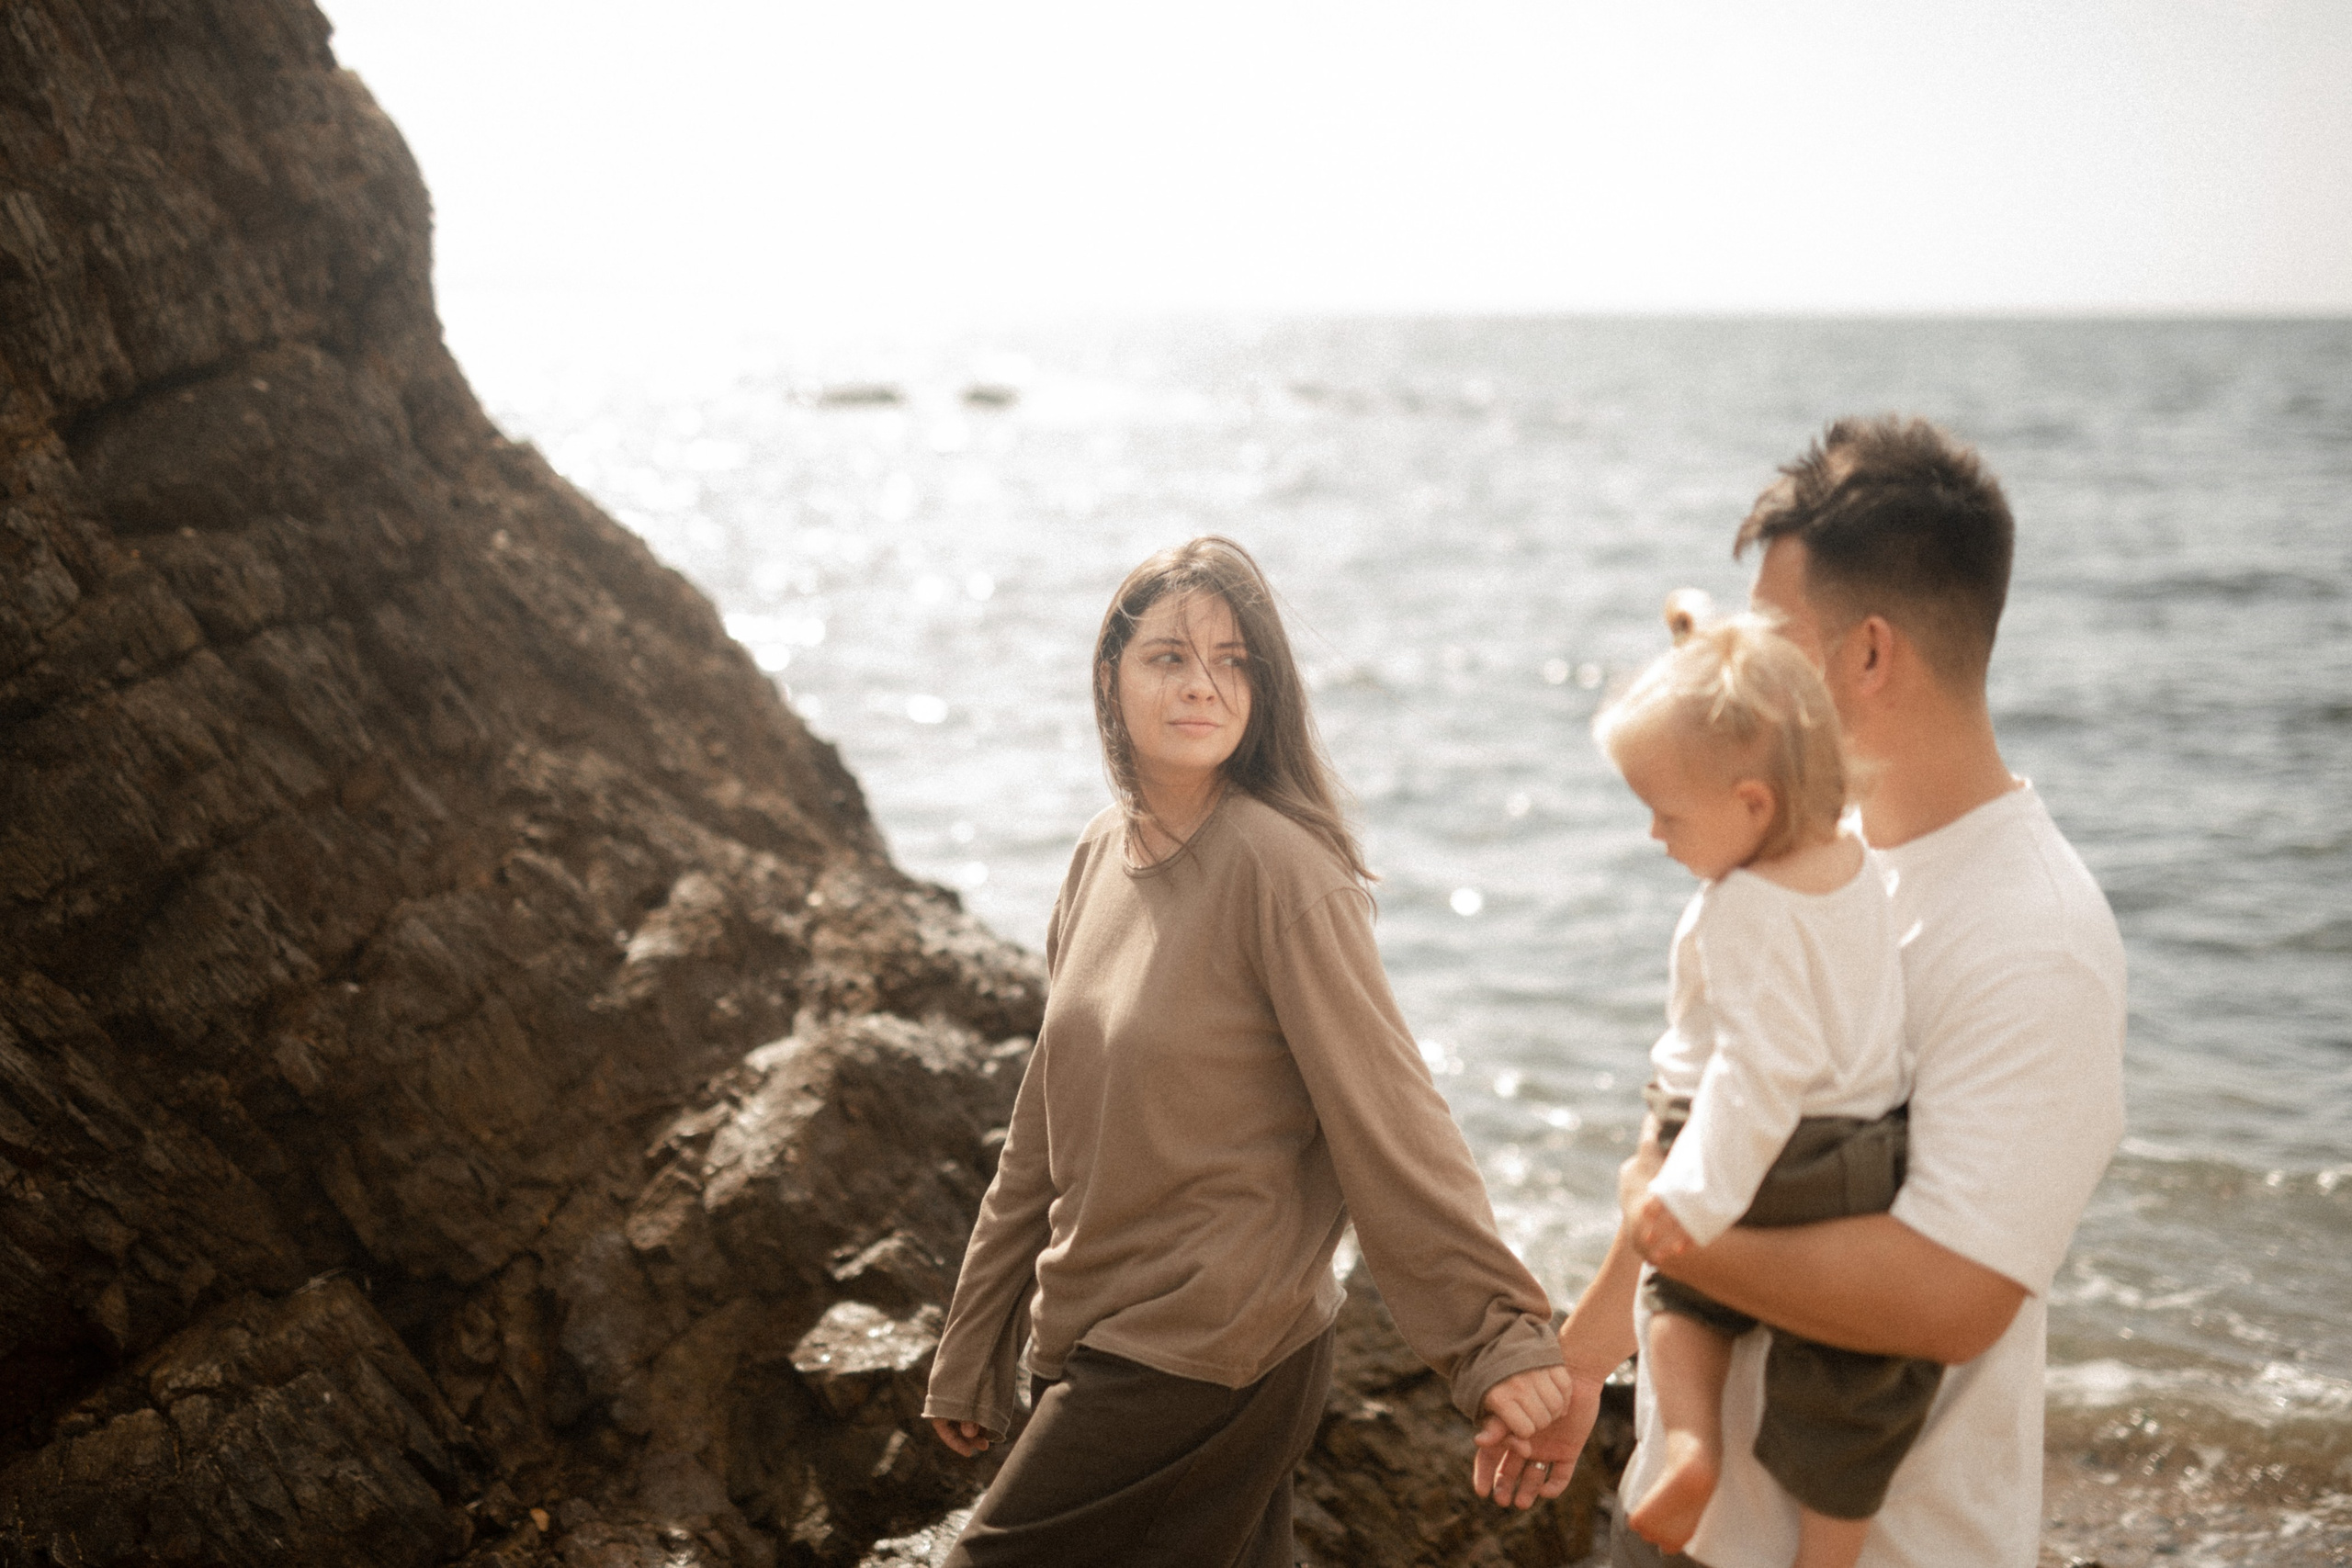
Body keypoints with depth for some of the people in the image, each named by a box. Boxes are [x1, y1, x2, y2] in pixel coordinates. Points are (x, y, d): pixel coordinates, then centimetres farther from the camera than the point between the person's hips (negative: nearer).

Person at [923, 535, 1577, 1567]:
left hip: (1206, 1357, -7)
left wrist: (1496, 1334, -19)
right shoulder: (1101, 857, 7)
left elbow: (1387, 1116, -17)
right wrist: (973, 1353, 17)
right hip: (1096, 1337, 7)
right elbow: (1043, 1136, 13)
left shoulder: (1281, 869, -16)